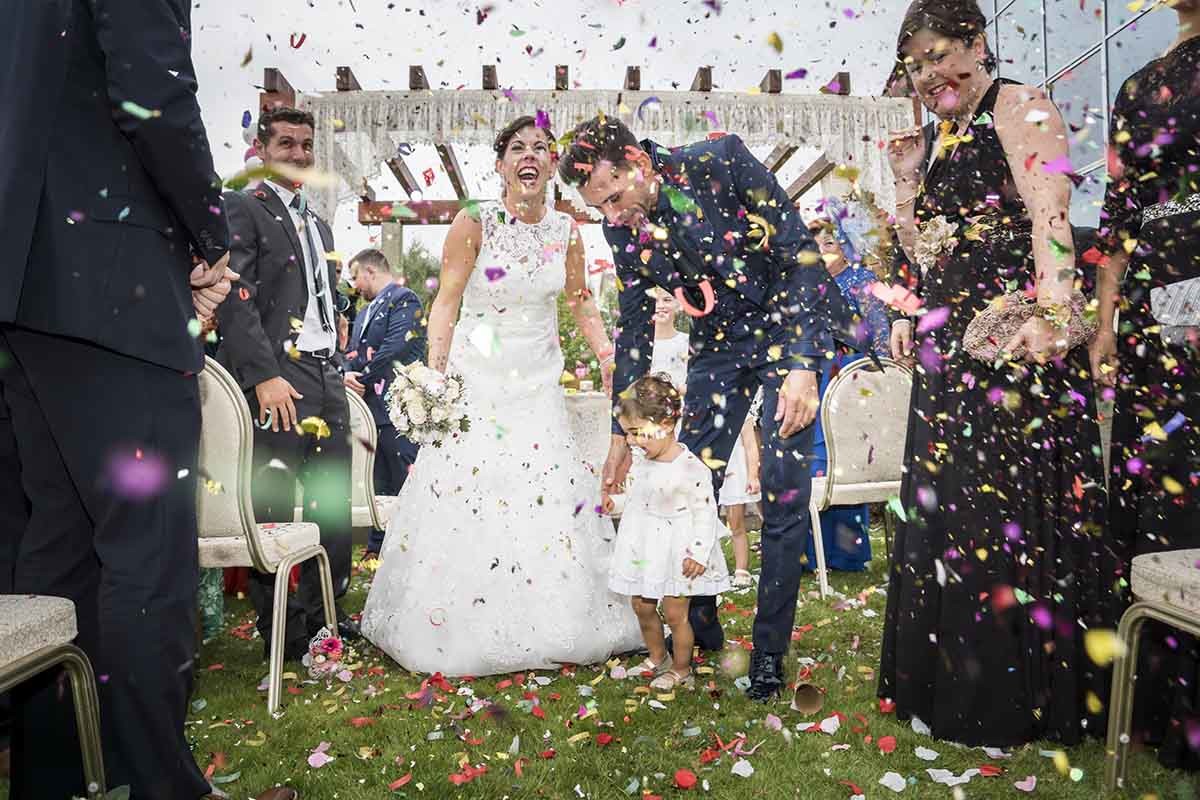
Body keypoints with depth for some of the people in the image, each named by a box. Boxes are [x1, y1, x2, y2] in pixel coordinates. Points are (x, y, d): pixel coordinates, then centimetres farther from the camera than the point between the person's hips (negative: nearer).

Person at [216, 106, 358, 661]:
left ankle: (322, 616, 23)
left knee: (334, 507, 10)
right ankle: (282, 631, 11)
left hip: (327, 377, 8)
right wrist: (265, 375, -20)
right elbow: (236, 299, -12)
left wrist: (337, 372, 16)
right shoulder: (242, 208, -1)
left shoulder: (320, 225, 23)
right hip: (276, 380, -7)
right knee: (274, 511, -1)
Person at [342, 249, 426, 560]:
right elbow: (352, 354, 20)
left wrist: (362, 379, -10)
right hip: (369, 406, 9)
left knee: (405, 483, -5)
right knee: (378, 483, 13)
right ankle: (378, 546, 21)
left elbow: (397, 346, -16)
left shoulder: (404, 298, -4)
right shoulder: (364, 313, 23)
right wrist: (348, 374, -3)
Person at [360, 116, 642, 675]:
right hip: (476, 378, -3)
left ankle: (548, 631, 23)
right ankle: (466, 632, 17)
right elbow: (445, 303, -9)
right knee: (467, 496, -1)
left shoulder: (566, 231, 4)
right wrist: (435, 375, -18)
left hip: (538, 384, 4)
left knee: (549, 497, 5)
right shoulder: (474, 223, -8)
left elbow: (579, 302, 13)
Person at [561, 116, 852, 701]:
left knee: (783, 493, -7)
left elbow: (800, 253, -19)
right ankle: (700, 631, 22)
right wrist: (621, 435, 4)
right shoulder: (621, 226, -6)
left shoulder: (722, 162, -21)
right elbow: (634, 327, 3)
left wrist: (802, 366, -26)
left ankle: (770, 650, 9)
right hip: (718, 342, 5)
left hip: (789, 328, -4)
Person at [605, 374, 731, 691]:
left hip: (675, 552, -7)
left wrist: (699, 552, -21)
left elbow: (705, 512, -18)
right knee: (642, 607, 16)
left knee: (675, 613, 5)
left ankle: (681, 669, 27)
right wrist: (618, 501, 9)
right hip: (644, 548, 7)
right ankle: (657, 658, 39)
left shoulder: (691, 468, -22)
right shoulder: (645, 462, 2)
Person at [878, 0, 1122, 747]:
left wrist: (1052, 311, -27)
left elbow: (1051, 215, -15)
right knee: (946, 502, 10)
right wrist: (908, 179, 11)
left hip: (1017, 337, -8)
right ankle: (954, 682, 25)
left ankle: (1031, 694, 10)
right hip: (950, 348, 8)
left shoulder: (1020, 108, -1)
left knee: (1014, 503, -6)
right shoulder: (940, 138, 21)